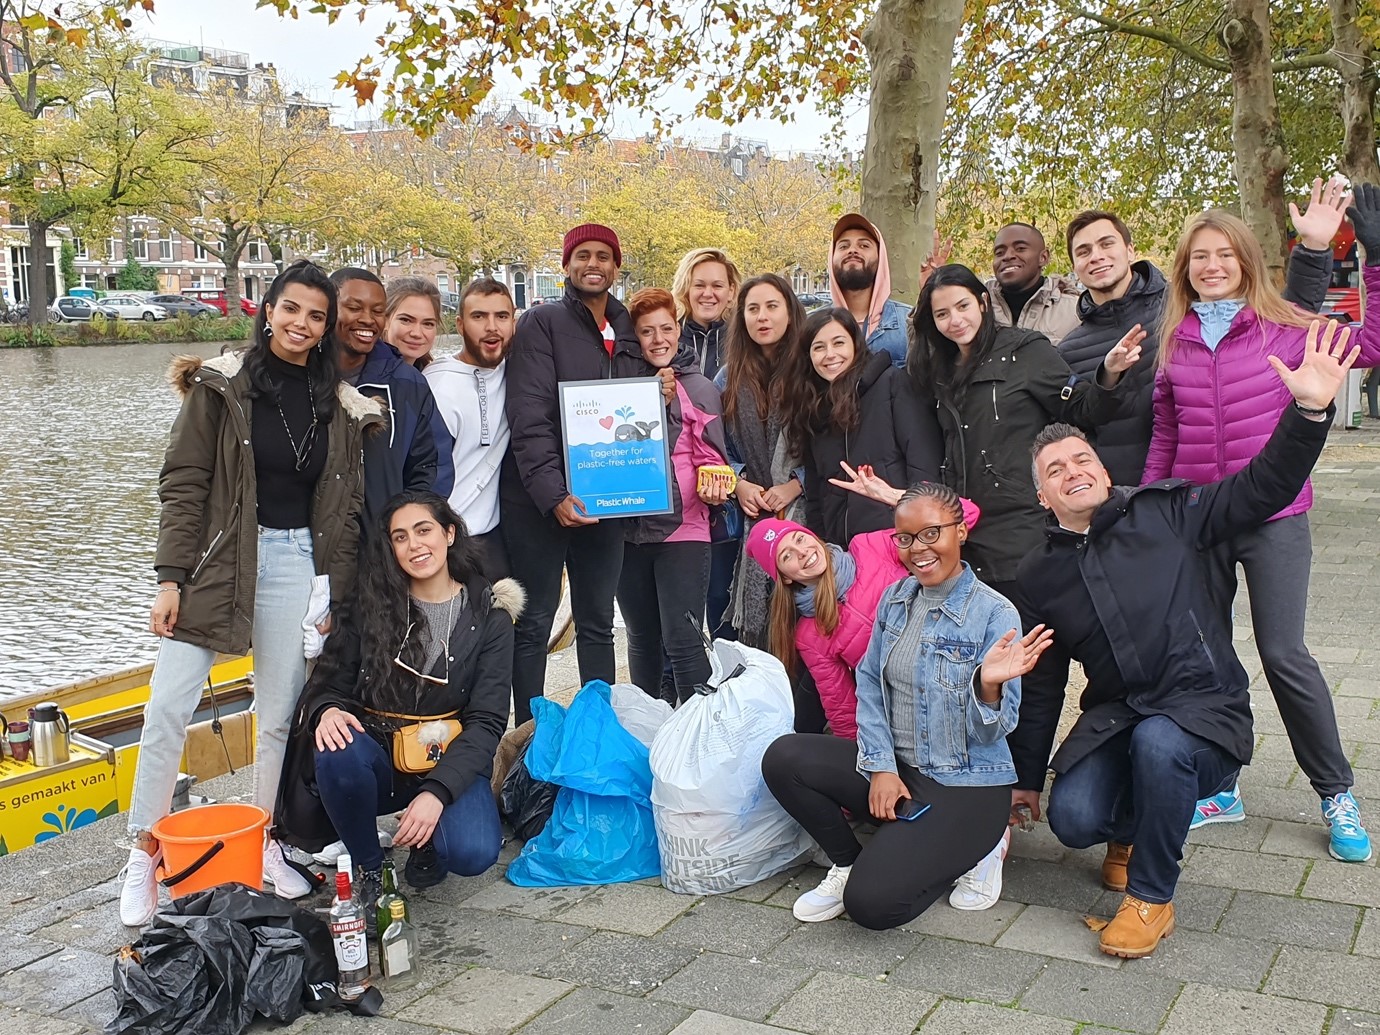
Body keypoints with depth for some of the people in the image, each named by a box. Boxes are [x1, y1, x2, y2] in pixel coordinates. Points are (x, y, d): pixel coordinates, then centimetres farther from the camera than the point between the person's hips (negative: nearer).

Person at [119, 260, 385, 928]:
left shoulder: (341, 407, 7)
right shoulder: (221, 386, -1)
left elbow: (344, 507, 10)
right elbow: (183, 484, -4)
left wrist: (337, 595, 6)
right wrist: (171, 579, -10)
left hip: (294, 561, 2)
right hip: (216, 559, -2)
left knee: (280, 715, 7)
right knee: (168, 706, -6)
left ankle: (267, 844, 23)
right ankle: (144, 853, 10)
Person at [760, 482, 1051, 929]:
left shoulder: (995, 613, -14)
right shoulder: (894, 599, 4)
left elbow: (994, 731, -14)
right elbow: (870, 685, 7)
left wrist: (988, 685, -36)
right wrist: (881, 766, -6)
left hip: (968, 787, -6)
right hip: (896, 769, 6)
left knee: (870, 901, -21)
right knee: (783, 758, -16)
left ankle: (963, 848, 9)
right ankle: (848, 862, 7)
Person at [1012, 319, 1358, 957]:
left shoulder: (1164, 514, 1)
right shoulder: (1038, 577, 9)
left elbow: (1263, 489, -5)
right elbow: (1039, 686, 15)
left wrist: (1309, 410, -20)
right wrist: (1025, 776, 17)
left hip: (1205, 710, -2)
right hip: (1113, 718, 3)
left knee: (1158, 741, -37)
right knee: (1073, 817, -24)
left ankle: (1151, 896, -13)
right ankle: (1131, 828, 16)